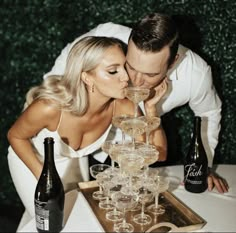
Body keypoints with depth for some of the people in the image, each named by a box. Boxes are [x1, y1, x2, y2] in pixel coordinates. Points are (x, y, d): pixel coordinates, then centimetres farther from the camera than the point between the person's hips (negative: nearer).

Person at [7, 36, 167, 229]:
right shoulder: (49, 107, -40)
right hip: (31, 159, -3)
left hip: (74, 161, 4)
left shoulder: (121, 107, -30)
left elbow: (160, 153, -25)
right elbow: (15, 136, -19)